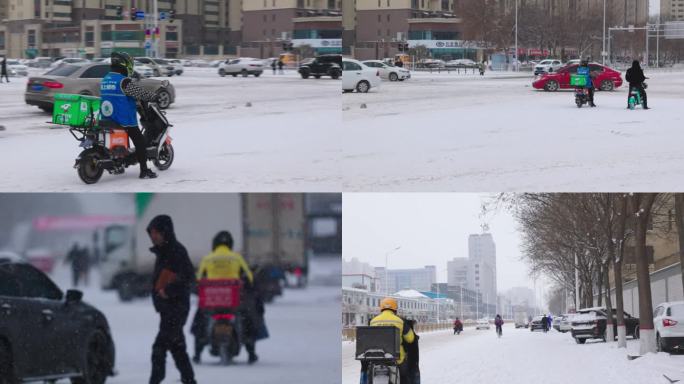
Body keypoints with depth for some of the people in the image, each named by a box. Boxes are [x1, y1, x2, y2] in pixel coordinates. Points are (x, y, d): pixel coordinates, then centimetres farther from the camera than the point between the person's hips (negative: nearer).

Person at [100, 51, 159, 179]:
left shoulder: (104, 80, 9)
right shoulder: (124, 81, -18)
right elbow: (141, 93, -16)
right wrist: (155, 97, 1)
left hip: (106, 119, 8)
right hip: (124, 120, -8)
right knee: (140, 142, -1)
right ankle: (144, 171, -6)